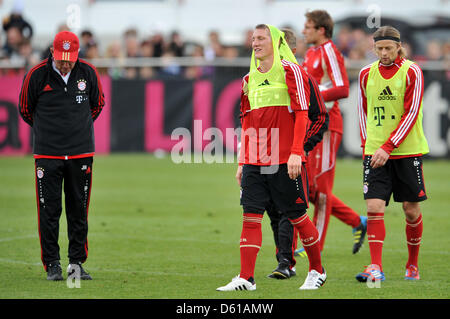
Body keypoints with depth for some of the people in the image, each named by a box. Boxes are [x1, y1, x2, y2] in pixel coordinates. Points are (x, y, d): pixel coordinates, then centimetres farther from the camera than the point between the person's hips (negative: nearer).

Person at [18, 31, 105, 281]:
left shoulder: (88, 73, -1)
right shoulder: (37, 75, -8)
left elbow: (98, 104, 17)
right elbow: (25, 109, 8)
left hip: (81, 154, 2)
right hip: (47, 154, -2)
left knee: (79, 211, 6)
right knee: (49, 211, -2)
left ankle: (77, 262, 14)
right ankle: (52, 265, 5)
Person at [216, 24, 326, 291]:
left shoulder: (290, 71, -3)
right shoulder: (250, 79, 15)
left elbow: (302, 114, -9)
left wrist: (296, 152, -17)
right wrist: (242, 161, 17)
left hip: (284, 160, -5)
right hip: (255, 163, 5)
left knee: (297, 216, 3)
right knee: (251, 216, -4)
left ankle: (317, 271, 19)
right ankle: (246, 278, -6)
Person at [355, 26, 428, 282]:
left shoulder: (412, 72, -6)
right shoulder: (367, 74, 6)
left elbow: (411, 114, -12)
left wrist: (388, 147, -18)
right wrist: (367, 145, 9)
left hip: (407, 151, -2)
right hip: (375, 152, 2)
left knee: (411, 209, 4)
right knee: (374, 207, -11)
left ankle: (413, 265, 21)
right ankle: (376, 268, -14)